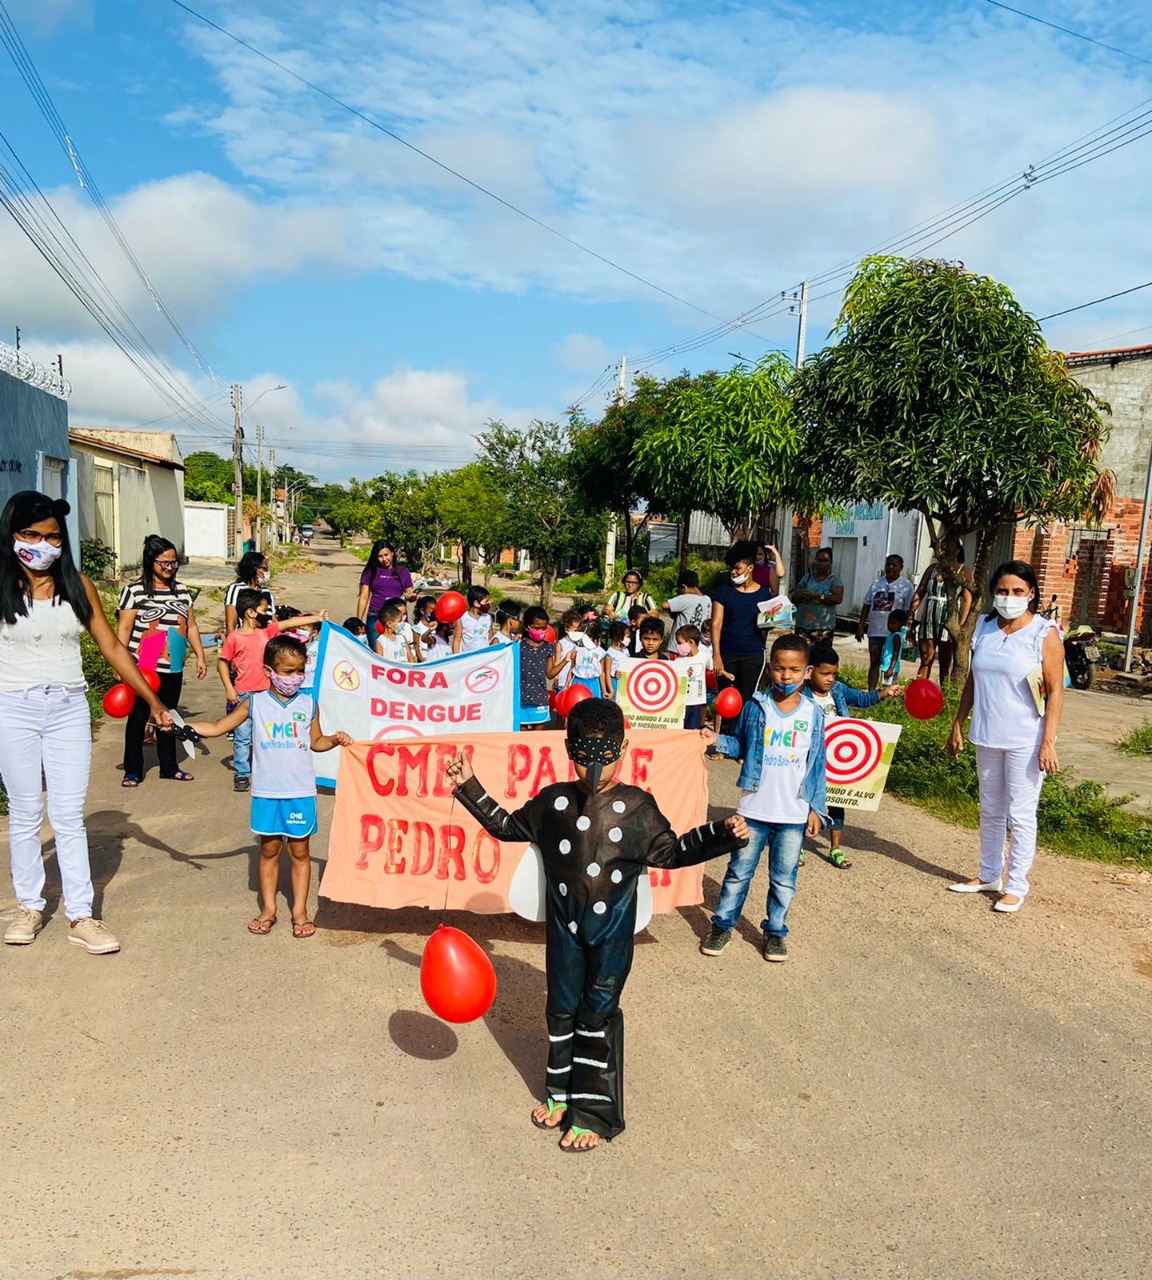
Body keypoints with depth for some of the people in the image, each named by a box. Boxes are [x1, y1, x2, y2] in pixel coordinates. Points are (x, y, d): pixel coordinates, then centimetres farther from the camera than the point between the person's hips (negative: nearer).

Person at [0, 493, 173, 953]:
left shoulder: (77, 585, 3)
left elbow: (111, 647, 5)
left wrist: (153, 701, 2)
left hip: (69, 709, 2)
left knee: (69, 816, 4)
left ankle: (81, 916, 9)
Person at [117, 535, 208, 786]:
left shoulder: (182, 590, 8)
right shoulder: (135, 590, -7)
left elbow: (191, 626, 13)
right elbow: (124, 628, -9)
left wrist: (200, 656, 7)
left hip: (173, 669, 5)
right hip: (143, 669, -4)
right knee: (138, 718, 5)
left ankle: (169, 766, 24)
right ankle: (133, 771, 14)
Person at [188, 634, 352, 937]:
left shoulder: (309, 704, 2)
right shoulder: (255, 703, -1)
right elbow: (218, 727, 5)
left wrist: (335, 739, -5)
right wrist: (182, 726, -6)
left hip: (301, 791, 0)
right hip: (266, 791, 0)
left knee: (300, 850, 7)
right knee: (269, 849, 10)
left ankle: (300, 910, 17)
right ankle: (268, 909, 22)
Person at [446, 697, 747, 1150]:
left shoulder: (637, 807, -8)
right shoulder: (553, 801, -3)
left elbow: (671, 851, 1)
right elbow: (506, 826, 11)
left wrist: (722, 834, -12)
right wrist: (469, 787, 6)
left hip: (611, 930, -2)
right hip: (564, 926, 3)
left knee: (598, 1015, 5)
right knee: (562, 1008, 14)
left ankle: (592, 1112, 20)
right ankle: (561, 1093, 35)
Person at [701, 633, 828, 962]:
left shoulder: (813, 714, -2)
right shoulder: (755, 707, -3)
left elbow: (818, 765, 3)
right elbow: (741, 746, 7)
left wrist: (816, 808, 2)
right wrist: (717, 742, -13)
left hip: (794, 814, 0)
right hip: (754, 809, 0)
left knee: (784, 878, 11)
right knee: (739, 871, 9)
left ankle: (775, 931, 28)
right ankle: (723, 924, 24)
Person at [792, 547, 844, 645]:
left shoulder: (834, 580, 1)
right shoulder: (807, 577, 13)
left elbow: (838, 598, -15)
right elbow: (794, 598, 12)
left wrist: (816, 596, -20)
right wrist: (802, 595, -12)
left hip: (824, 627, -3)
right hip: (803, 626, 3)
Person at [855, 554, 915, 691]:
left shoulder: (906, 586, -3)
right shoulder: (877, 583, 11)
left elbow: (909, 611, -6)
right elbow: (866, 605, 12)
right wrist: (860, 626, 6)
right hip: (875, 630, 4)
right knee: (874, 661, 8)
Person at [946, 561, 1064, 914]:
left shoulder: (1045, 634, -9)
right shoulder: (984, 628, 4)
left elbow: (1055, 691, -11)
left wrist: (1048, 743, -16)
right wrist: (958, 725, 11)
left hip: (1025, 741, -5)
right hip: (987, 736, 5)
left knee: (1020, 815, 3)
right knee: (990, 810, 17)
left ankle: (1016, 886, 15)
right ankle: (989, 875, 31)